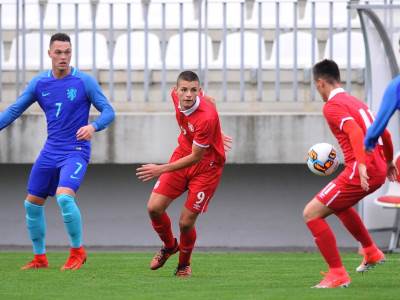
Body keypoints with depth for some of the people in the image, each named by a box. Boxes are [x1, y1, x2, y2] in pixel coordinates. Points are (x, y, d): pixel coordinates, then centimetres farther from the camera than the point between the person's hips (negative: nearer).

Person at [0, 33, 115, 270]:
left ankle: (78, 252, -10)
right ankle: (40, 258, 22)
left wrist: (93, 126, -27)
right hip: (50, 151, 5)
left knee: (64, 196, -27)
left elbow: (108, 111, -7)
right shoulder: (39, 83, 3)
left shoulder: (84, 82, -8)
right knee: (32, 204, 7)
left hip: (76, 151, -5)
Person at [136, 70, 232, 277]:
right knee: (154, 208, -4)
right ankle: (169, 246, 26)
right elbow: (208, 100, 11)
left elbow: (196, 157, -25)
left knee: (186, 222, -6)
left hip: (206, 166, -6)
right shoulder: (176, 96, -11)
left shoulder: (206, 118, -33)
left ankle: (184, 264, 24)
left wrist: (161, 169, -25)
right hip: (182, 154, 6)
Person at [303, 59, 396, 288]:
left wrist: (362, 164, -35)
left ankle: (338, 274, -5)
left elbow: (355, 132, -24)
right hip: (379, 171, 9)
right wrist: (389, 161, 39)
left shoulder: (332, 106, -8)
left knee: (312, 214, -4)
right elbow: (385, 134, 24)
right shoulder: (356, 102, 19)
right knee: (339, 205, 36)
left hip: (361, 172, -9)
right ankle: (372, 253, 38)